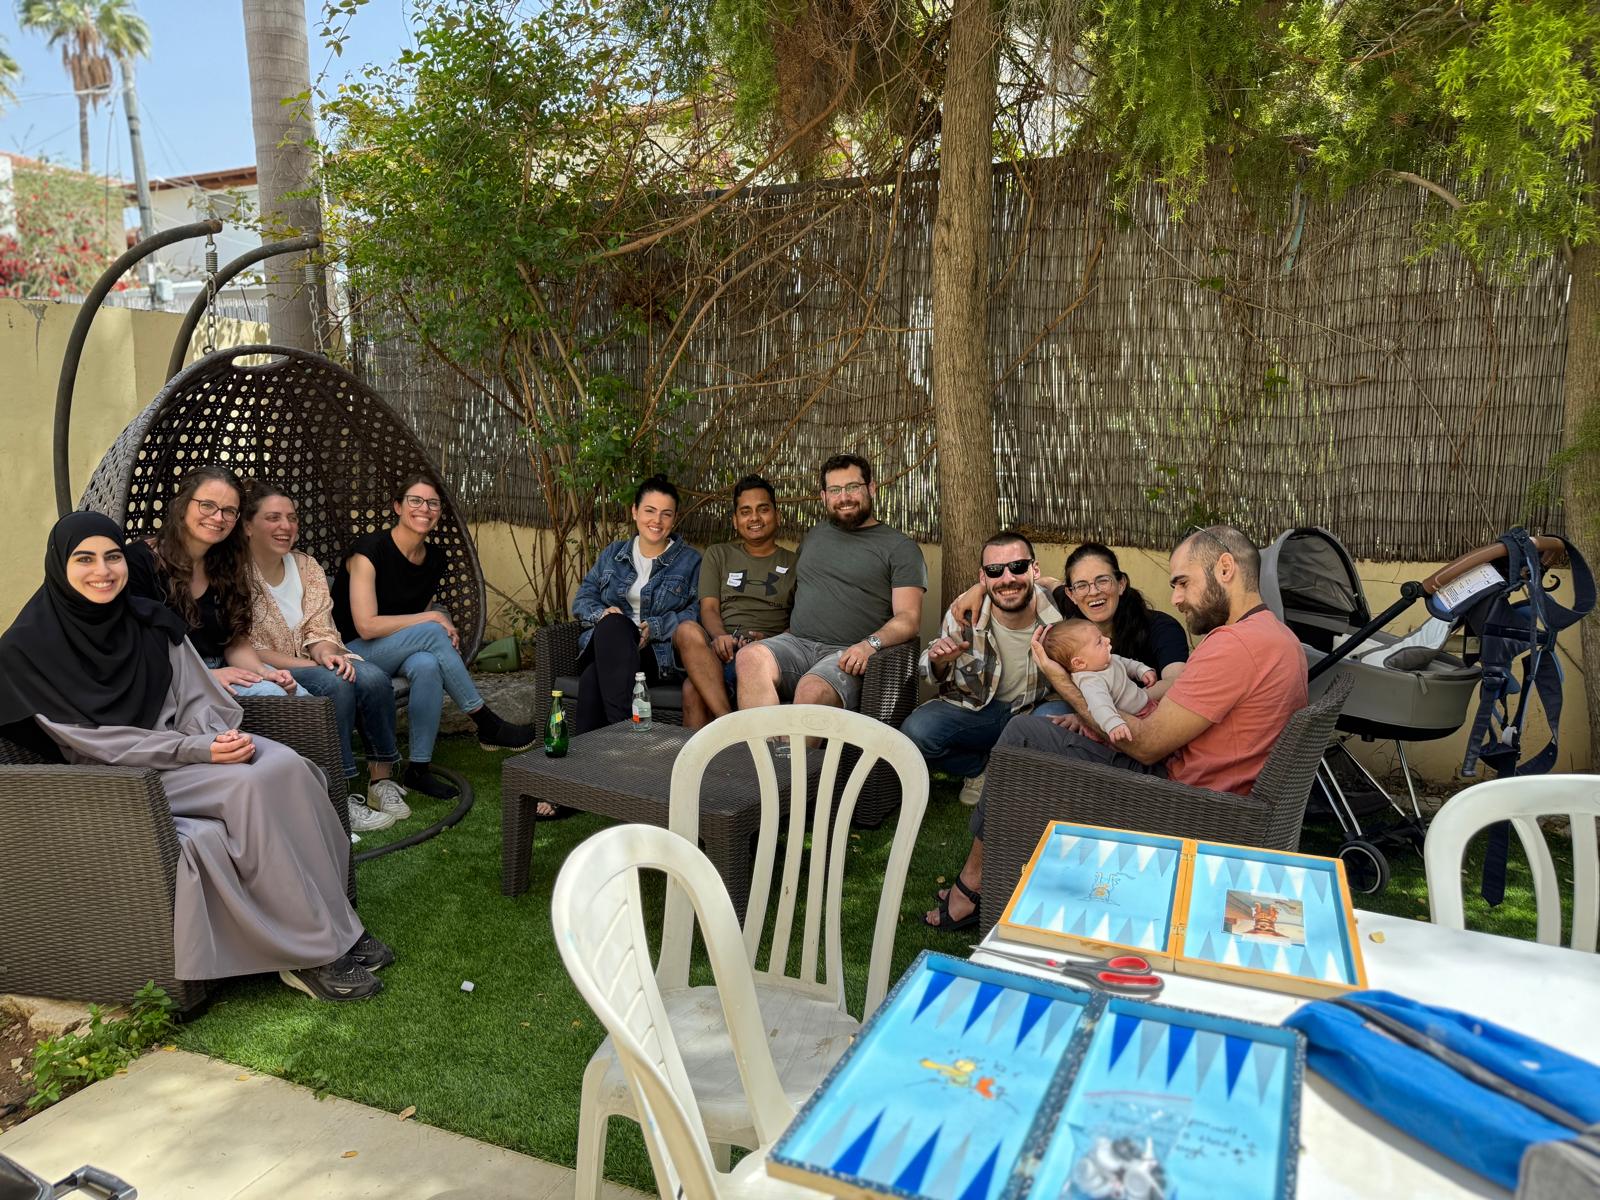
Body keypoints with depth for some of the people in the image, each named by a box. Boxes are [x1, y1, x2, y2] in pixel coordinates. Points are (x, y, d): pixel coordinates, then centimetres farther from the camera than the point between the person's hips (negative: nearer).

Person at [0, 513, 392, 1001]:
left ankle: (333, 921, -21)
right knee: (250, 787, -31)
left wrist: (221, 736, -15)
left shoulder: (149, 620, 8)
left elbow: (196, 696, 8)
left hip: (192, 743, 5)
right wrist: (197, 750, -21)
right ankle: (313, 952, -24)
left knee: (286, 765, -26)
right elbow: (93, 739, -12)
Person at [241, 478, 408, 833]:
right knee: (333, 685, -34)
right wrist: (311, 667, -18)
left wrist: (327, 654, -19)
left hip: (309, 661, 6)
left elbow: (319, 629, 5)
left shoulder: (306, 566, 9)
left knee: (374, 679, -24)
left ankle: (382, 779, -11)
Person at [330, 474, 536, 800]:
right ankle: (489, 727, -22)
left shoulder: (434, 558, 4)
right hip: (353, 652, -5)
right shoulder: (369, 550, -17)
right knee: (430, 632, -31)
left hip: (401, 651, 5)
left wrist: (446, 626, -8)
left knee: (428, 665, -33)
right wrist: (434, 619, -20)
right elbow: (366, 626, -23)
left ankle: (419, 769, -25)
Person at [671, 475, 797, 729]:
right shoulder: (718, 555, 25)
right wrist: (721, 637, -13)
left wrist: (768, 640, -14)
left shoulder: (794, 563, 19)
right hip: (719, 646, 3)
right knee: (687, 630, -36)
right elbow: (709, 608, 11)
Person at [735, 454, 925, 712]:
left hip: (847, 655, -4)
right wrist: (789, 633, 8)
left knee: (811, 692, -37)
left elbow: (909, 618, -1)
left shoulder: (900, 547, 9)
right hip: (796, 642, 5)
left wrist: (871, 643, -20)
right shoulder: (814, 535, 26)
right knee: (751, 657, -29)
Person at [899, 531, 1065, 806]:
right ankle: (980, 766, 6)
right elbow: (934, 676, 3)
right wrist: (938, 662, -23)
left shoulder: (1060, 612, -18)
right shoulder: (963, 614, -15)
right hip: (973, 709, 0)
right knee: (915, 732, -27)